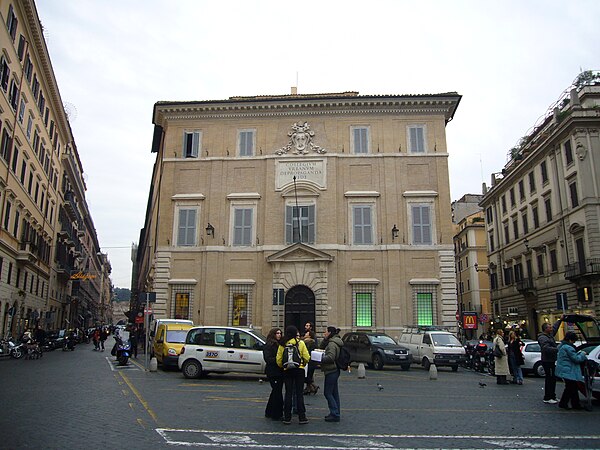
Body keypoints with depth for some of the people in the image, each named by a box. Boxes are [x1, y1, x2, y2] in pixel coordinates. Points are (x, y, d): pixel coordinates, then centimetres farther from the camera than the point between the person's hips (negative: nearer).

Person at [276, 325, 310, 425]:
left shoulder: (282, 345, -2)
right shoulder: (301, 343, -6)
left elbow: (279, 360, -1)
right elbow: (307, 358, -7)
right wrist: (303, 363, 14)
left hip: (287, 371, 2)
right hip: (299, 370, -2)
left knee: (288, 393, 8)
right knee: (299, 393, 5)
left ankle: (287, 417, 11)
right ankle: (302, 417, 8)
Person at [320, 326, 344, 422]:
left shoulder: (332, 343, -17)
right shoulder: (334, 342, 14)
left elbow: (330, 357, -26)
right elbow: (322, 347, 19)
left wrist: (320, 359, -18)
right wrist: (325, 339, 4)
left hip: (331, 371, -10)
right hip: (334, 370, 10)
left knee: (327, 393, -4)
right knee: (334, 393, 14)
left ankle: (335, 414, -2)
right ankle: (335, 413, 21)